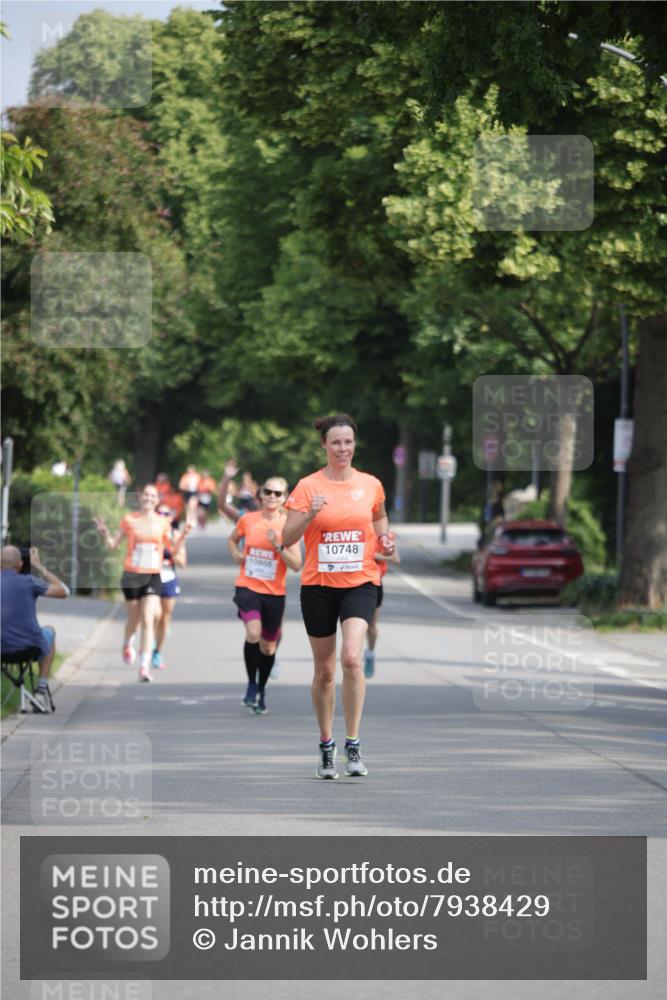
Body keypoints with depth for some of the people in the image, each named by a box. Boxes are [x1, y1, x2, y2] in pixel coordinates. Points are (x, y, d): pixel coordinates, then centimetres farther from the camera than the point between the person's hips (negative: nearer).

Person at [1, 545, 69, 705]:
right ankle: (42, 689, 29)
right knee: (49, 631, 34)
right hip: (30, 647, -2)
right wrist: (39, 567, 7)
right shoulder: (28, 581, -10)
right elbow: (64, 591, 1)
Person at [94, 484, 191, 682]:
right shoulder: (129, 520, 1)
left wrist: (183, 536, -6)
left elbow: (173, 548, 12)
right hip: (132, 575, 0)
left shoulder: (162, 523, 5)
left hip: (153, 577, 0)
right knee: (134, 619, 12)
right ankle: (128, 644, 47)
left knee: (148, 621, -12)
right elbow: (113, 544, 6)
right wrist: (104, 532, -13)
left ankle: (144, 667, -16)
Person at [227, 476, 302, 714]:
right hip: (248, 587, -1)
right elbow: (232, 539, 21)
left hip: (274, 592, 1)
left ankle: (261, 691, 33)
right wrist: (236, 554, 1)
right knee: (253, 634, -24)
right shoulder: (247, 520, 0)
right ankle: (251, 684, -5)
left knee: (268, 646, 11)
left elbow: (296, 565, -7)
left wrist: (279, 546, -20)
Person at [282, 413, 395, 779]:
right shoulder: (308, 486, -3)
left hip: (360, 583, 0)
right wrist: (310, 514, -23)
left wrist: (384, 540, 4)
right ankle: (326, 746, 23)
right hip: (318, 585, 0)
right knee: (324, 670, 7)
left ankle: (353, 745, -15)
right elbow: (287, 538, -7)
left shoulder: (371, 485, 3)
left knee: (351, 657, -21)